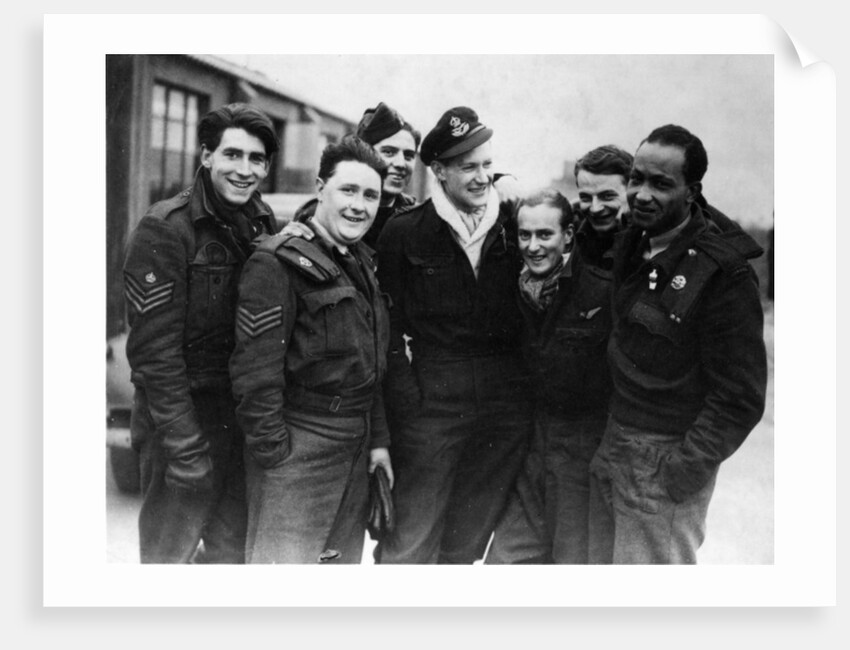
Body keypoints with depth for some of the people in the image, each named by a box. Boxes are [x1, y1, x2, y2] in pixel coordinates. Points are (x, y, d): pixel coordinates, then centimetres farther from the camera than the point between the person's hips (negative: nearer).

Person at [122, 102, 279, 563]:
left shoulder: (263, 223, 6)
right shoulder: (165, 229, -14)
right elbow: (154, 349, -18)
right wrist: (186, 447, -19)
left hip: (245, 417, 6)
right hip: (184, 417, -6)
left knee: (234, 547, 17)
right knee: (169, 551, 4)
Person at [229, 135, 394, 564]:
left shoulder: (362, 265, 14)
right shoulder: (278, 264, -13)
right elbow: (256, 370, -17)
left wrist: (378, 439, 13)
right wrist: (273, 453, -17)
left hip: (356, 452, 8)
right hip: (297, 449, -8)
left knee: (344, 560, 14)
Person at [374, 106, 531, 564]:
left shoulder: (514, 226, 7)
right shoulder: (404, 232, -3)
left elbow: (524, 309, 12)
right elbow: (388, 323, -3)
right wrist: (407, 393, -8)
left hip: (505, 405, 4)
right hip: (430, 402, -3)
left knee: (467, 541, 14)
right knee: (410, 541, 1)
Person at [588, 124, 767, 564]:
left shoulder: (724, 275, -18)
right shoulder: (631, 245, 5)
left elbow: (740, 399, -17)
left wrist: (683, 470, -18)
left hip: (664, 462, -7)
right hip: (611, 444, 7)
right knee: (601, 561, 18)